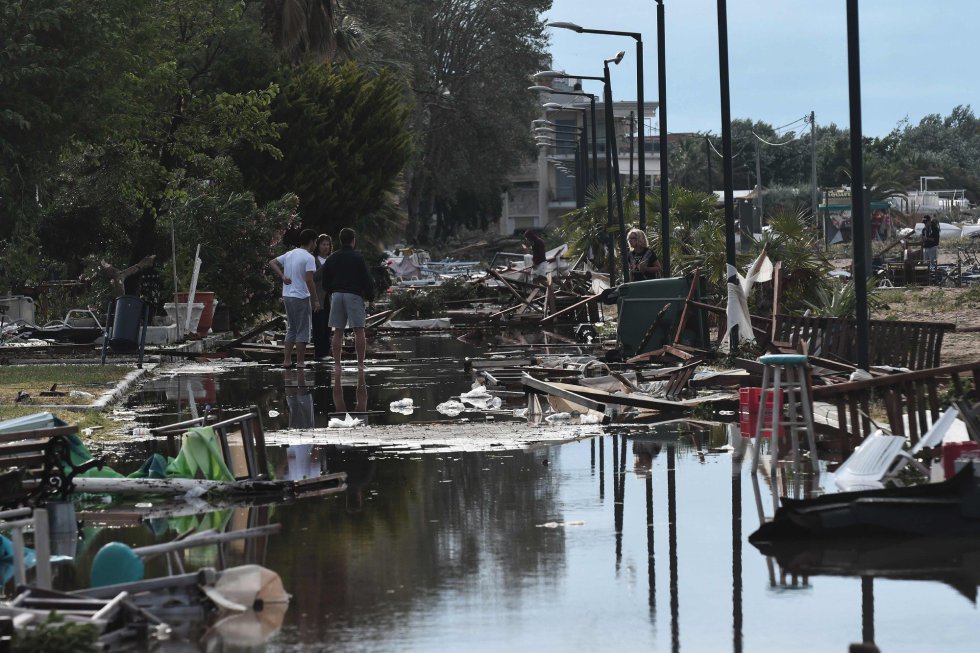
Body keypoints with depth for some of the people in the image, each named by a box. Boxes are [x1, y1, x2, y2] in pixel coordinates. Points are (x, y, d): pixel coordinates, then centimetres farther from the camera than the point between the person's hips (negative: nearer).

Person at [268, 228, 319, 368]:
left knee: (291, 329, 16)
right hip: (301, 297, -7)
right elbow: (309, 280, -20)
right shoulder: (309, 258, -13)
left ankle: (287, 361, 13)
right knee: (302, 331, 0)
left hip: (287, 296, 8)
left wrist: (282, 276, 1)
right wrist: (315, 300, -14)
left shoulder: (289, 254, 10)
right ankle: (300, 362, -1)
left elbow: (272, 262, 12)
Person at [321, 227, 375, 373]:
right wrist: (370, 297, 8)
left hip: (336, 295, 4)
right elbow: (366, 280, -5)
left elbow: (325, 281, 12)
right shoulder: (358, 258, -5)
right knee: (359, 331, -2)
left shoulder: (331, 259, 9)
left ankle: (337, 365, 2)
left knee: (338, 332, 6)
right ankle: (361, 364, -6)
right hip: (354, 295, -4)